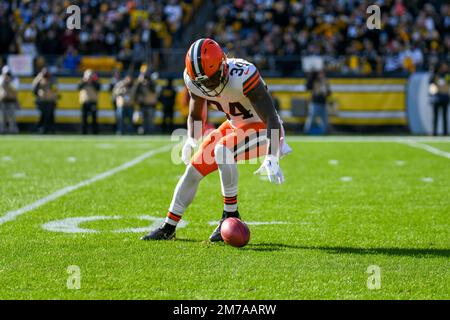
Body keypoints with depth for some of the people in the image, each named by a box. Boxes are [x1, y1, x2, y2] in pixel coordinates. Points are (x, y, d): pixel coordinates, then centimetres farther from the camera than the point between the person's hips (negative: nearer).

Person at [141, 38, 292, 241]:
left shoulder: (242, 77, -35)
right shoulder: (195, 80, -13)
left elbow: (272, 120, -35)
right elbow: (196, 115, 7)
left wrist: (271, 159, -44)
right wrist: (191, 141, -13)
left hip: (262, 128, -7)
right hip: (235, 125, 7)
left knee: (222, 150, -32)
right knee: (194, 169, 2)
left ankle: (231, 216, -18)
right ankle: (168, 228, 18)